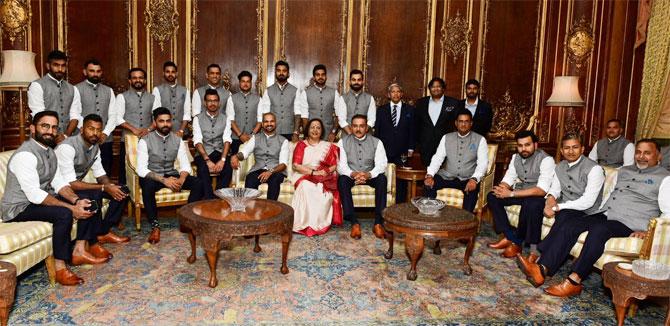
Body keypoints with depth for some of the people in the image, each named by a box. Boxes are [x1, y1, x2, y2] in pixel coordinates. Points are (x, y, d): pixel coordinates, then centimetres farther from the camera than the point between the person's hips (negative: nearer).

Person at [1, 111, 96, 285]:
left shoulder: (49, 151, 6)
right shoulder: (25, 155, -23)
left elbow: (58, 182, 3)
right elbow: (34, 195, -29)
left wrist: (76, 201, -16)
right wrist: (72, 208, -29)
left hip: (41, 198, 9)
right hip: (19, 207, -9)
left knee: (86, 203, -1)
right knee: (64, 214, -31)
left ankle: (79, 251, 0)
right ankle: (60, 268, -21)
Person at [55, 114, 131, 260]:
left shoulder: (95, 146, 1)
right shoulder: (67, 147, -26)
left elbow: (100, 174, 8)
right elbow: (70, 184, -30)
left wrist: (111, 186, -14)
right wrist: (104, 188, -31)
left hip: (78, 184, 9)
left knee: (122, 191, -1)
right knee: (93, 197, -37)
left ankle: (103, 232, 8)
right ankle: (91, 242, -19)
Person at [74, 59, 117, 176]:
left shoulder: (108, 91, 14)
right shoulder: (77, 89, 2)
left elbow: (113, 115, 8)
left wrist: (105, 133, -6)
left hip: (105, 140, 4)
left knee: (105, 174, 5)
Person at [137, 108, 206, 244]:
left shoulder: (177, 140, 1)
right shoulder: (145, 141, -11)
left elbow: (185, 164, -2)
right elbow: (141, 169, -18)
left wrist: (181, 179, -25)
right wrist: (163, 180, -32)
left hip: (171, 175, 4)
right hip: (152, 176, -3)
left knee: (199, 184, -20)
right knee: (147, 186, -39)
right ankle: (155, 226, -23)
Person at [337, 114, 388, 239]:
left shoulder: (376, 142, 0)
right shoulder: (343, 142, 0)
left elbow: (381, 164, -10)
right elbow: (341, 165, -9)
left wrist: (369, 174, -31)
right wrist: (353, 174, -31)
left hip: (370, 176, 0)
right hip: (350, 176, 0)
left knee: (382, 178, -31)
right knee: (342, 180, -33)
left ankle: (378, 222, -29)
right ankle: (354, 223, -33)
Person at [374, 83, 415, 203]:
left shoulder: (410, 110, 9)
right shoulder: (381, 110, 11)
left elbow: (412, 130, 8)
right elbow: (377, 130, 9)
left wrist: (411, 149, 2)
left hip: (402, 153, 0)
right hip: (384, 151, 0)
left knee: (401, 181, -1)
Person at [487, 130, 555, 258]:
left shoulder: (546, 159, -19)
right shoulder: (516, 157, 4)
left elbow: (542, 190, -29)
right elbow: (508, 178, 5)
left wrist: (511, 193, -34)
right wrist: (502, 188, -22)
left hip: (539, 196, -7)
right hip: (521, 193, 7)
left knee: (531, 204, -39)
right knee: (492, 196, -10)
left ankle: (517, 242, -18)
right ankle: (510, 237, -11)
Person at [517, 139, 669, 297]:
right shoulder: (623, 170, 23)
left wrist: (649, 231, -18)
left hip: (629, 224, -6)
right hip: (604, 215, 6)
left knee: (598, 230, -36)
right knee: (569, 224, -19)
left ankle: (574, 281, -36)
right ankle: (542, 269, -32)